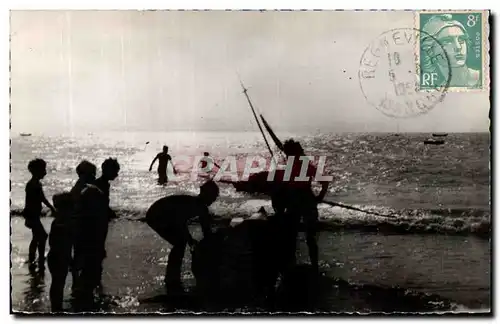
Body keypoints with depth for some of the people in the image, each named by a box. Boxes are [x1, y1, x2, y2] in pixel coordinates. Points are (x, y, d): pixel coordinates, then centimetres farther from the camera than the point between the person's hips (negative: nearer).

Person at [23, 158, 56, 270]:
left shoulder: (37, 184, 7)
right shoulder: (32, 185, -22)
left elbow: (43, 199, 19)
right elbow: (29, 203, -25)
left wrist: (53, 209, 21)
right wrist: (28, 219, -25)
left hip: (35, 215, 10)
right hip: (31, 216, -10)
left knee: (37, 237, 18)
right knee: (42, 236, -6)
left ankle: (31, 260, 30)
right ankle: (41, 263, 1)